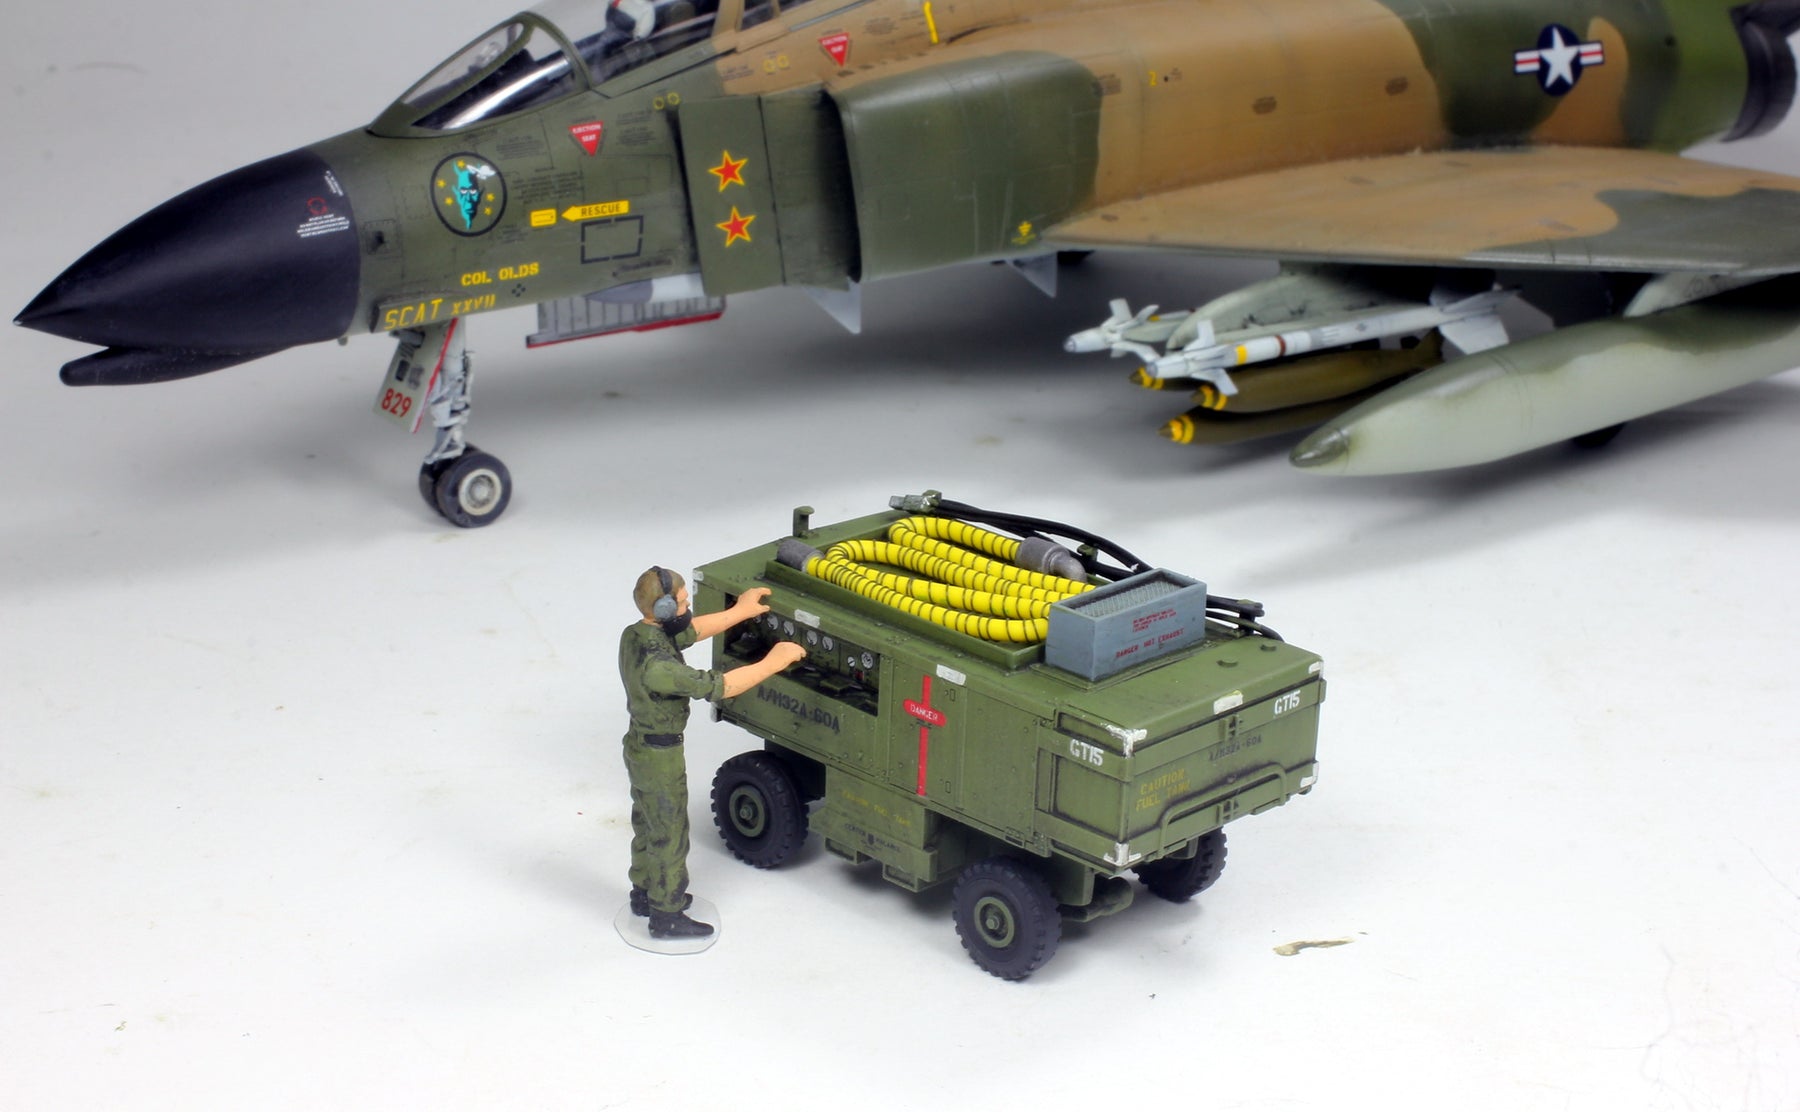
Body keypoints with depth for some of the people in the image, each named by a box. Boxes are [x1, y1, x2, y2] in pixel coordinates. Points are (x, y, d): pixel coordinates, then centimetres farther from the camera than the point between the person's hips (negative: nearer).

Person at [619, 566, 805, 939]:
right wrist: (772, 662, -27)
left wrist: (739, 612, 12)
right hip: (661, 759, -9)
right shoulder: (657, 666, -36)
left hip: (639, 746, 9)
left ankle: (644, 894, 44)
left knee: (647, 825, 26)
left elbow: (689, 632, 8)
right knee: (669, 836, 9)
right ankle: (667, 916, 24)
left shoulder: (634, 635, -7)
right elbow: (717, 686, -35)